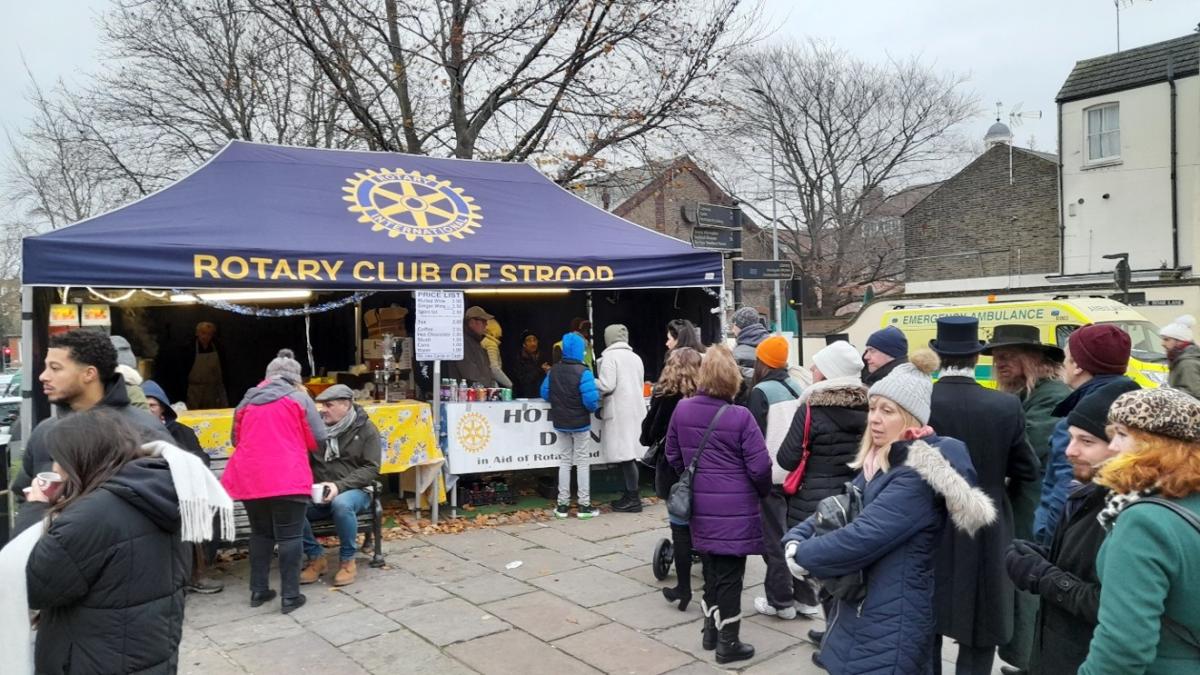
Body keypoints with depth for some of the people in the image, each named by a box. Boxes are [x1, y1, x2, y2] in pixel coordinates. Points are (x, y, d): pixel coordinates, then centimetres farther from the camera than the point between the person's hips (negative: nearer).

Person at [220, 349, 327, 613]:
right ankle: (290, 596, 4)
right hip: (287, 479, -5)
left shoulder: (247, 401, 15)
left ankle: (258, 590, 24)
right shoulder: (299, 397, 2)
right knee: (289, 536, 2)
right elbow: (318, 440, 2)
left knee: (260, 533, 19)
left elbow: (237, 439, 27)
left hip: (250, 479, 5)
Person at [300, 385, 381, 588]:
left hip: (355, 491, -3)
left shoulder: (365, 429, -1)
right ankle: (316, 558, -5)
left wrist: (340, 486, -22)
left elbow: (371, 469, -8)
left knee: (341, 504, -39)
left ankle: (348, 561, -14)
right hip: (319, 493, 4)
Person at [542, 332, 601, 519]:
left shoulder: (553, 371, -2)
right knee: (582, 462, 6)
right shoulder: (583, 372, -19)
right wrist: (595, 406, -2)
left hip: (561, 423, 5)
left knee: (565, 460, 15)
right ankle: (584, 505, 10)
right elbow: (591, 399, -24)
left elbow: (545, 393, 2)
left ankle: (562, 505, 16)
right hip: (580, 423, -5)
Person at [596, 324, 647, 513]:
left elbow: (607, 386, -14)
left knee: (625, 455, -5)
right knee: (629, 454, 11)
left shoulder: (610, 356, -7)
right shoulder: (635, 357, 15)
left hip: (620, 411, -7)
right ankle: (630, 494, 15)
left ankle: (633, 499, -3)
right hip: (636, 409, 7)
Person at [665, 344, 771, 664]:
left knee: (712, 568, 20)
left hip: (701, 505, 5)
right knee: (730, 574, 6)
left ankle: (710, 630, 33)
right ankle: (728, 643, 16)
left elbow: (673, 456, 9)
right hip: (735, 508, -5)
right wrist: (763, 492, 7)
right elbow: (759, 467, -14)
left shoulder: (682, 409, -3)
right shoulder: (740, 417, -17)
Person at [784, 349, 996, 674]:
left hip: (889, 634, -8)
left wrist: (803, 557, -14)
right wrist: (795, 540, -9)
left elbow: (861, 538, -28)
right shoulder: (877, 464, 8)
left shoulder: (918, 475, -21)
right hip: (859, 617, 8)